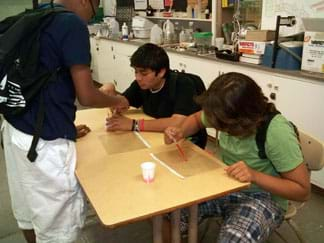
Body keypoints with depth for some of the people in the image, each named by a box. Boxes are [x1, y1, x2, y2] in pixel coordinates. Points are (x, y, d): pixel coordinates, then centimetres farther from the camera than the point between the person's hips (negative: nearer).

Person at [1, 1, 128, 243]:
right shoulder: (72, 24, -12)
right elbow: (86, 96, -15)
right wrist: (116, 101, 5)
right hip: (44, 142, -9)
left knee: (29, 210, 24)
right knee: (58, 222, 7)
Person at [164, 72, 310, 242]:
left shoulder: (276, 132, -28)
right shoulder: (226, 115, -12)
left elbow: (303, 190, -19)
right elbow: (196, 119, 11)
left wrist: (255, 176, -33)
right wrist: (181, 132, -11)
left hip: (263, 197, -4)